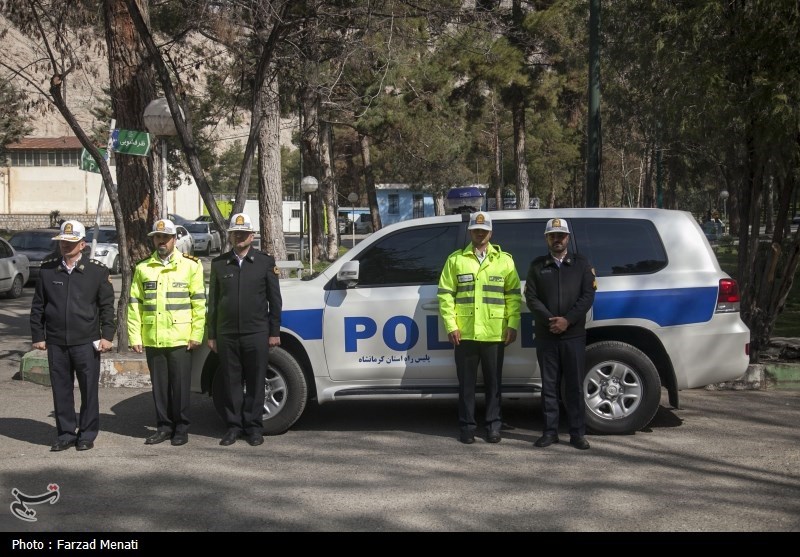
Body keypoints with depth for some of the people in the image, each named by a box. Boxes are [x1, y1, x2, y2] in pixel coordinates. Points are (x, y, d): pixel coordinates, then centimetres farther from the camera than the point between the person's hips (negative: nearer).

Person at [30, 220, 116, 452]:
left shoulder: (97, 270, 0)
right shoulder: (47, 269, 6)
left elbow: (107, 306, 2)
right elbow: (38, 305, 10)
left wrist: (107, 335, -4)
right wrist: (38, 335, 7)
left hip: (86, 342, -2)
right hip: (56, 342, 2)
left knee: (89, 389, 3)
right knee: (61, 389, 8)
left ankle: (87, 434, 15)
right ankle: (65, 433, 20)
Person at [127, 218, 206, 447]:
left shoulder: (190, 265, 2)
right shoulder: (142, 268, 9)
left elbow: (199, 302, 0)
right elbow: (134, 304, 8)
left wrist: (196, 334, -5)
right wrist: (134, 336, 1)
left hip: (180, 339, -2)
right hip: (152, 340, 3)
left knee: (180, 385, 2)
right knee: (159, 385, 9)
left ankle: (181, 428, 14)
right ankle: (164, 426, 20)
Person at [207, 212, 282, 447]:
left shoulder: (265, 261, 5)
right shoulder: (219, 263, 9)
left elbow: (274, 299, 5)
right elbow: (213, 301, 11)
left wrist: (274, 332, 1)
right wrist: (211, 335, 7)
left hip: (256, 333, -2)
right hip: (227, 335, 2)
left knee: (255, 383, 3)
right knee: (231, 383, 6)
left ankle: (254, 427, 12)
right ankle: (234, 426, 16)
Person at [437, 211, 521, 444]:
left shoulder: (504, 260, 8)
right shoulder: (456, 259, 6)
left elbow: (514, 294, 7)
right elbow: (445, 294, 3)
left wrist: (513, 324, -1)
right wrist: (450, 325, -5)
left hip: (495, 334, 0)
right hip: (464, 334, 0)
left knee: (493, 382, 8)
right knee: (466, 382, 6)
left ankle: (493, 425, 18)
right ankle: (467, 426, 16)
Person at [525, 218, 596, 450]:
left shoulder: (581, 264, 8)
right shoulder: (537, 266, 9)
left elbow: (588, 295, -1)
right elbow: (531, 297, 1)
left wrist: (567, 320, -13)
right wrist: (550, 320, -13)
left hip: (574, 335, -1)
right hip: (545, 336, 1)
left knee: (575, 385, 2)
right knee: (549, 385, 5)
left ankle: (577, 433, 8)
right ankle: (550, 431, 11)